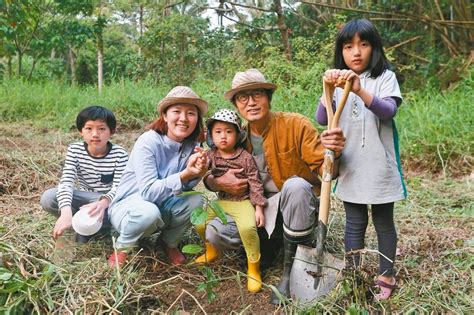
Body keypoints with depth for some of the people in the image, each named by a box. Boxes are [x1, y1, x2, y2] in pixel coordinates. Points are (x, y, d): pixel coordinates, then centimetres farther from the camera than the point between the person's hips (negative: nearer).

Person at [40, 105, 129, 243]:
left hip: (109, 200, -2)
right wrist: (66, 211, -42)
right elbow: (66, 181, -22)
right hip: (85, 198, 3)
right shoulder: (74, 150, -11)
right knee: (48, 198, -22)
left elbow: (118, 188, -22)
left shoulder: (120, 154, -17)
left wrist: (103, 203, -47)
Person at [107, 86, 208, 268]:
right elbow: (148, 192, -29)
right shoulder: (148, 142, -23)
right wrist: (185, 174, -41)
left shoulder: (192, 145, -8)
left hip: (161, 206, 5)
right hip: (127, 205, -5)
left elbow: (185, 186, -7)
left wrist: (196, 174, -30)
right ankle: (122, 248, -4)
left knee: (195, 201, -22)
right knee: (149, 212, -37)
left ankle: (169, 242, 7)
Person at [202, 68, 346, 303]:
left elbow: (323, 169, -17)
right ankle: (271, 242, 9)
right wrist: (220, 183, -19)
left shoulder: (295, 124, -14)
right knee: (215, 233, -17)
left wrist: (332, 154, -41)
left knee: (295, 185, -38)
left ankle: (292, 269, -20)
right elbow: (210, 177, 5)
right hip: (262, 207, 3)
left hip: (300, 204, -3)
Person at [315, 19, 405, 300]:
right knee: (355, 224, 10)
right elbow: (322, 120, -5)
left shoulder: (385, 77, -3)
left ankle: (387, 277, 27)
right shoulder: (339, 82, 5)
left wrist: (360, 91, -36)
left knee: (383, 222, 12)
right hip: (350, 167, 2)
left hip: (379, 166, -2)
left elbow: (389, 111, -20)